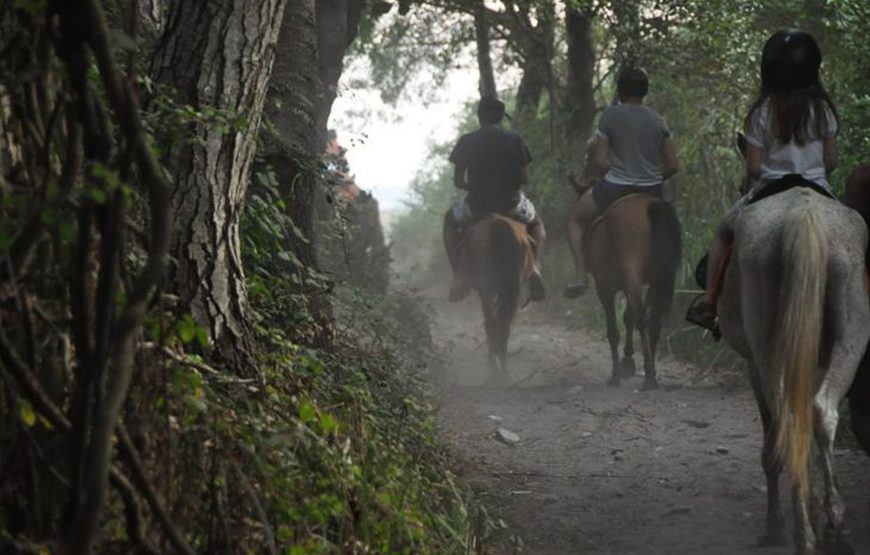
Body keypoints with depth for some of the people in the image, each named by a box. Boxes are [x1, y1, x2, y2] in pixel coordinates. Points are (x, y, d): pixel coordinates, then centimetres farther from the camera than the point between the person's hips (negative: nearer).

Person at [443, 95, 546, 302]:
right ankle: (535, 266, 5)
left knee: (450, 221, 32)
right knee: (536, 223, 33)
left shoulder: (466, 142, -4)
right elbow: (524, 178, -2)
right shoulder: (514, 140, -4)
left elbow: (458, 181, -2)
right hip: (512, 205, 0)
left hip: (477, 205, 0)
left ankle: (459, 276, 18)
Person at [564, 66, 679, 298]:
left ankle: (581, 275, 5)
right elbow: (673, 165, 3)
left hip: (614, 188, -4)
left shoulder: (610, 115, -8)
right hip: (651, 191, 4)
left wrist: (590, 181, 9)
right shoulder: (658, 121, 4)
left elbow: (599, 161, -10)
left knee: (574, 218, 20)